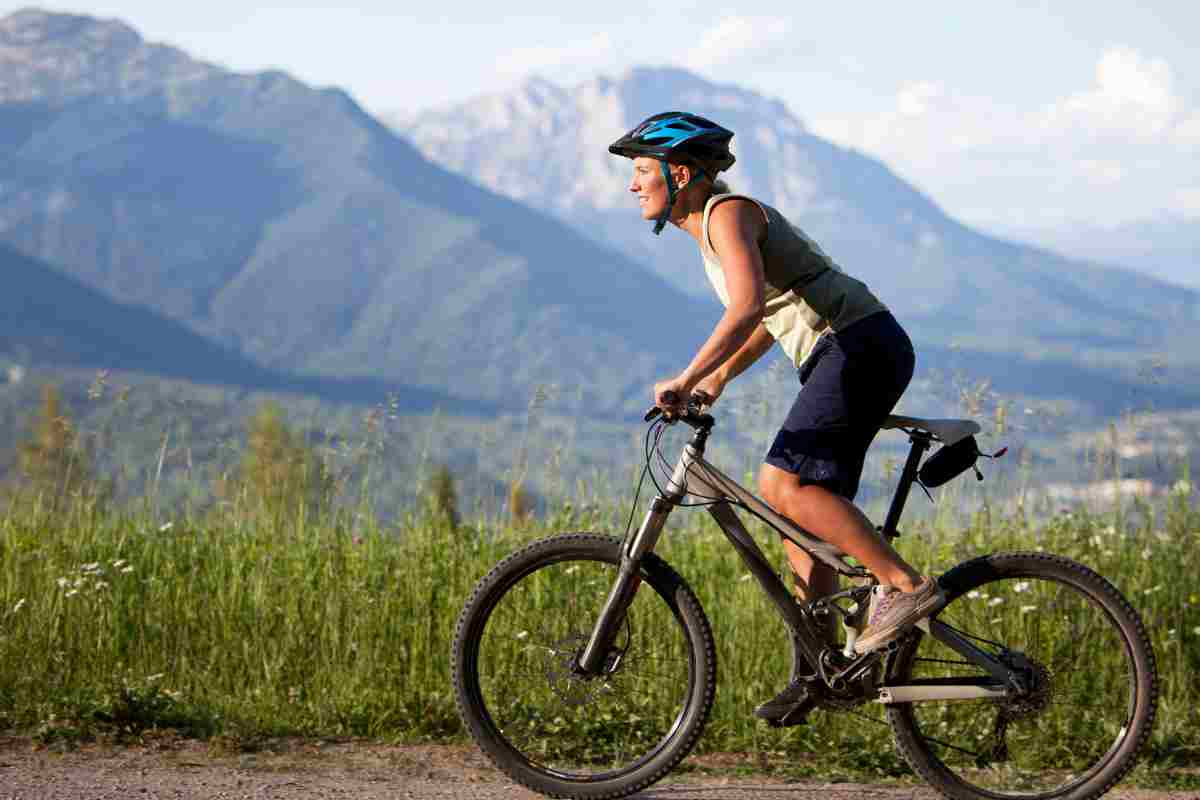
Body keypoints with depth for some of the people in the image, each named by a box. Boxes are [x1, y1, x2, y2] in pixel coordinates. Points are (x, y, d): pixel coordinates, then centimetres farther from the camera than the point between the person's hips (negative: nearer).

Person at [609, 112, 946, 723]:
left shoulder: (728, 212, -11)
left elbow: (749, 305, -28)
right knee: (800, 502, 6)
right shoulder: (707, 228, 19)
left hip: (861, 345, -10)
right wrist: (718, 379, 21)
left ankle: (906, 586, -15)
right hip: (842, 356, 10)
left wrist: (688, 377, -30)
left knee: (784, 486, -18)